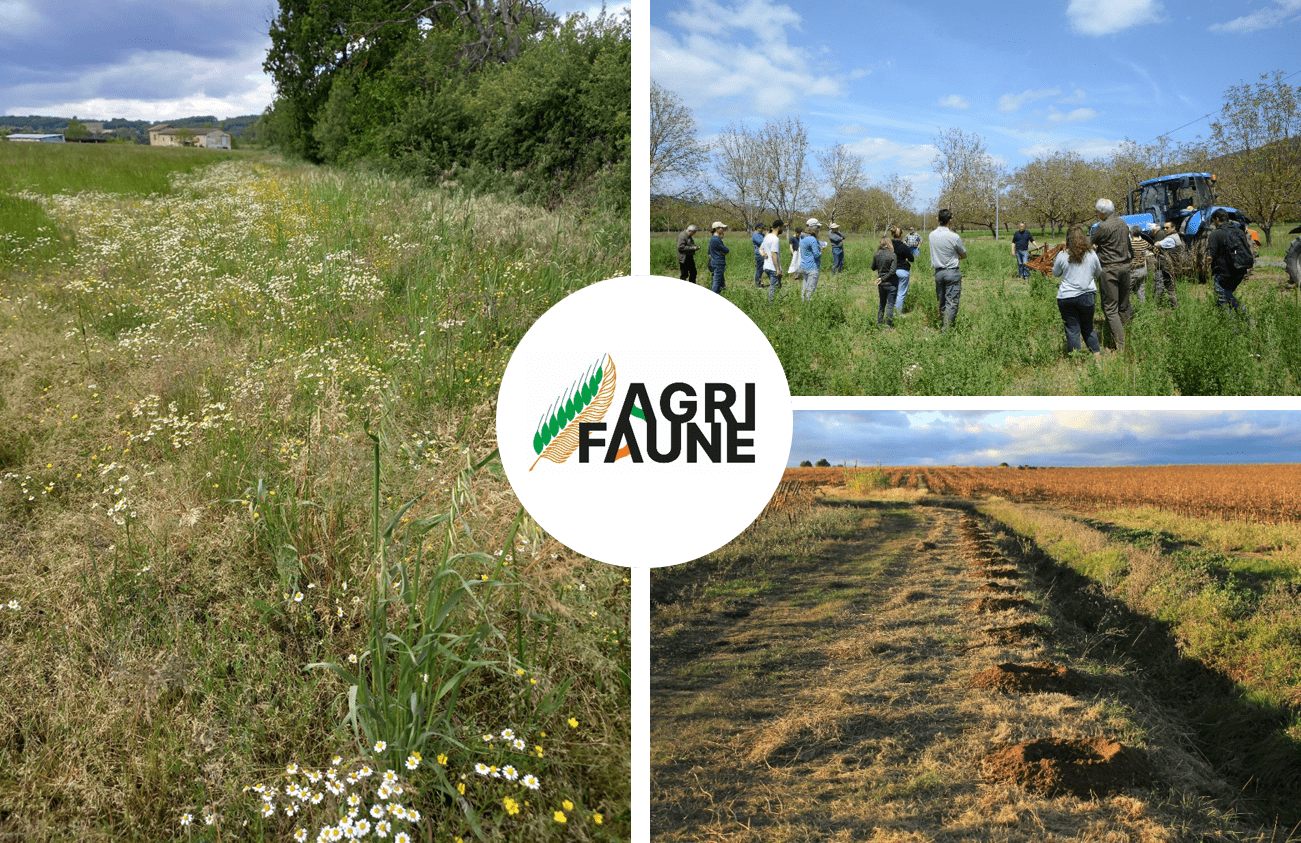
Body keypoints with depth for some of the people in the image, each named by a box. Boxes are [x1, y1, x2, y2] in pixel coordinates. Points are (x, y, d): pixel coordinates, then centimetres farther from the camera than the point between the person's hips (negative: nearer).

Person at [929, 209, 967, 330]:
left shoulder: (932, 235, 2)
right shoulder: (954, 237, -14)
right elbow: (964, 255, 1)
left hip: (938, 272, 5)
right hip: (952, 272, -5)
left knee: (941, 302, 13)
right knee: (952, 303, -4)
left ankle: (942, 326, 18)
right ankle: (946, 329, -9)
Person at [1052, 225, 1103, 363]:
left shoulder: (1062, 255, -8)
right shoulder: (1092, 254, -2)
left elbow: (1056, 273, 9)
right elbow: (1099, 273, 14)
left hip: (1066, 298, -2)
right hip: (1087, 296, 2)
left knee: (1072, 330, 5)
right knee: (1088, 328, 17)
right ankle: (1097, 355, 17)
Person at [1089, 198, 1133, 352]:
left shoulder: (1103, 227, -16)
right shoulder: (1123, 223, 9)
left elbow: (1090, 242, -4)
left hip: (1110, 269, -7)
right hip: (1125, 265, 7)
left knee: (1110, 308, -5)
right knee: (1123, 306, 15)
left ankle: (1120, 347, -10)